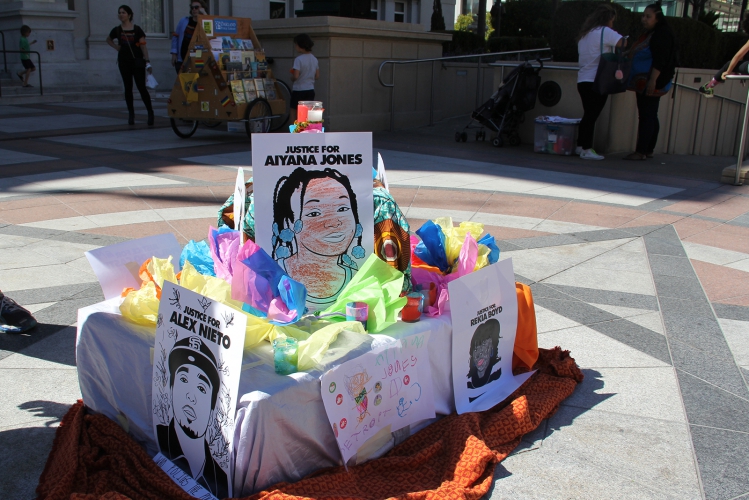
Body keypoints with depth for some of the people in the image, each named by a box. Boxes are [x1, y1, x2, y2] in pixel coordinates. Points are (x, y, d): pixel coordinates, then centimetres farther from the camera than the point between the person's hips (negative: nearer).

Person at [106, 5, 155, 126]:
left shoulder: (137, 29, -1)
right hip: (124, 61, 3)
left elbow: (143, 46, -3)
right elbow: (108, 40, 25)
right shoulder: (117, 30, 6)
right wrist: (116, 47, 8)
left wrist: (147, 61, -11)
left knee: (141, 87, -8)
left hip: (137, 61, -3)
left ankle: (150, 112, 1)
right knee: (128, 88, 5)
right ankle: (131, 113, 11)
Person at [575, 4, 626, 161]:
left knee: (588, 115, 15)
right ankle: (586, 150, -9)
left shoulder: (584, 33, 20)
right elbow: (624, 43, -18)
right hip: (597, 81, -8)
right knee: (592, 115, -8)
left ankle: (580, 146, 18)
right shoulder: (604, 32, -7)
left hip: (583, 80, 8)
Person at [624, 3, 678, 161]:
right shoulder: (650, 34, 18)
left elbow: (660, 61, -21)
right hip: (644, 83, 10)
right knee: (650, 116, 11)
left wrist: (653, 81, -26)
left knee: (647, 116, -10)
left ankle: (641, 152, -11)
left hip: (652, 84, -10)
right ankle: (648, 150, 16)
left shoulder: (663, 35, -13)